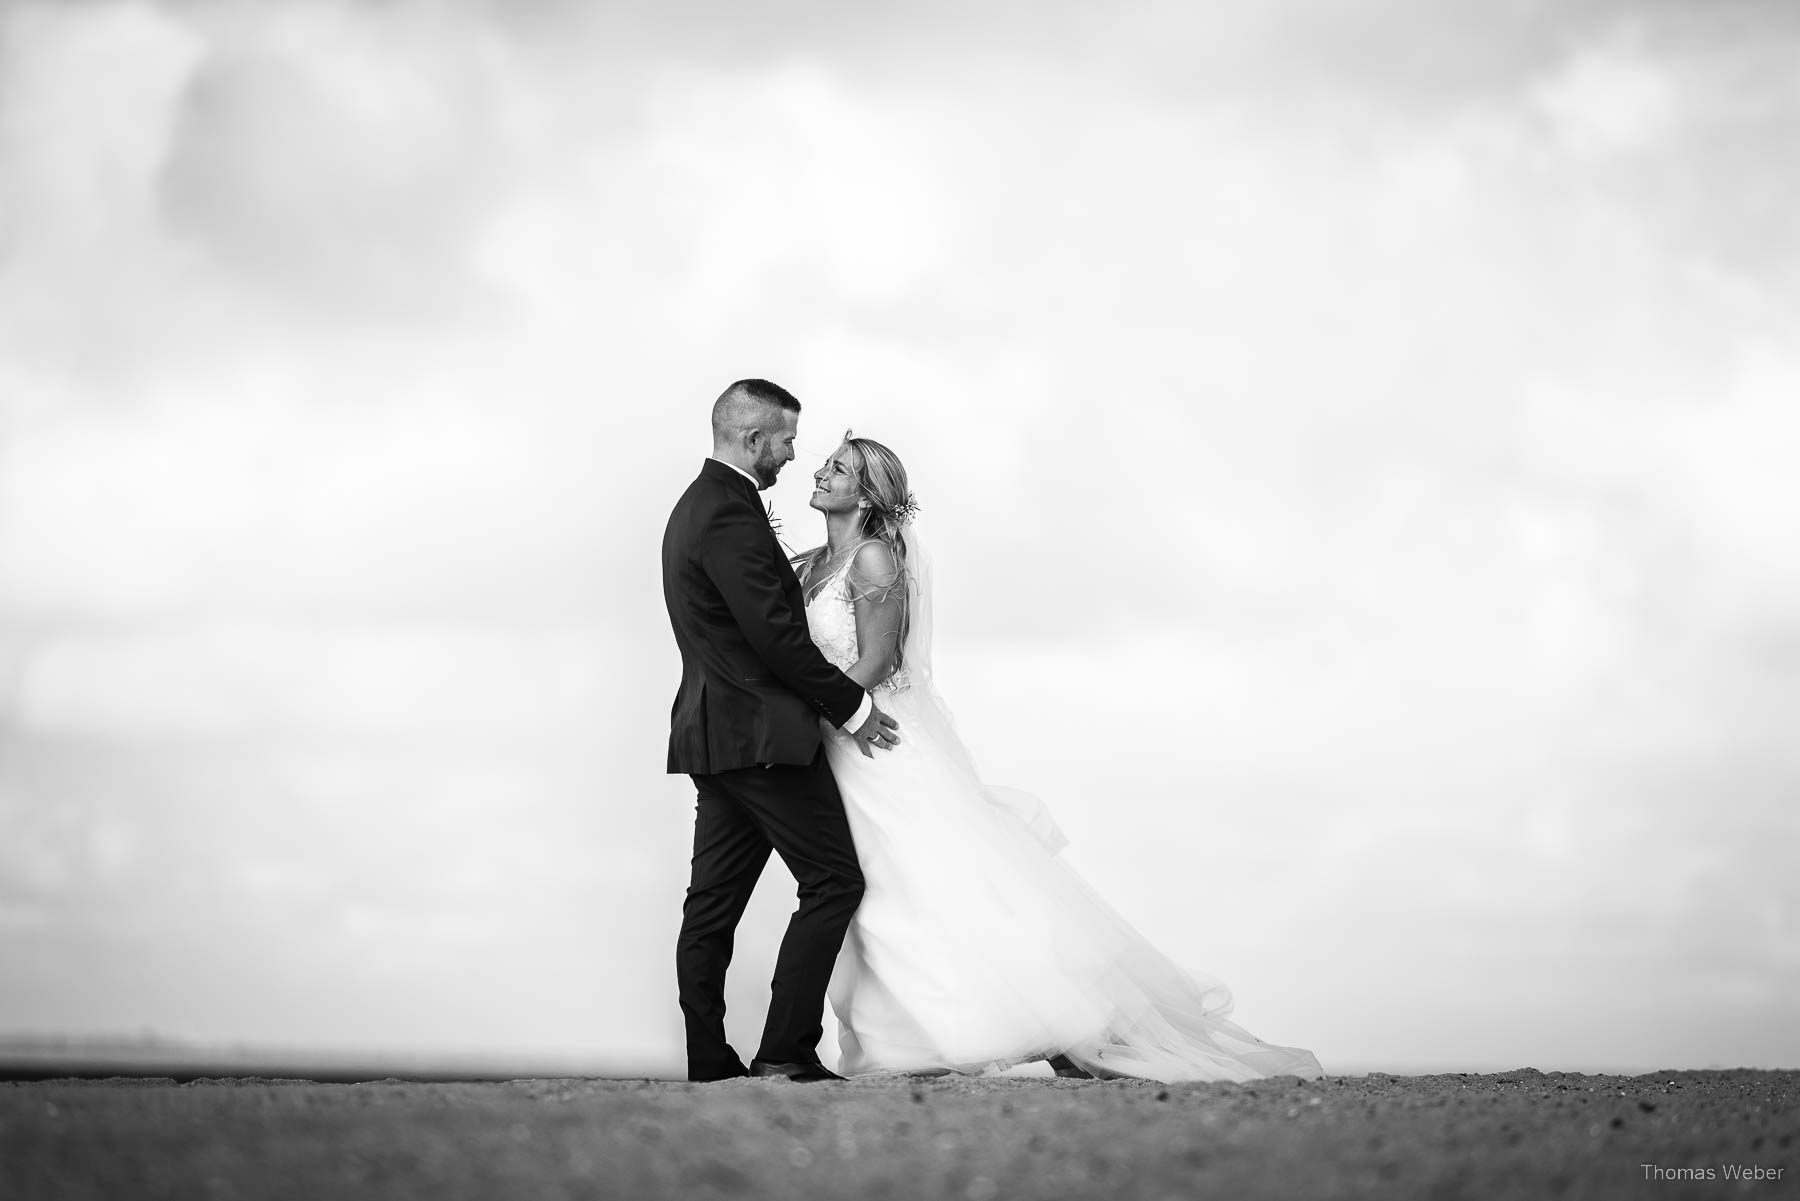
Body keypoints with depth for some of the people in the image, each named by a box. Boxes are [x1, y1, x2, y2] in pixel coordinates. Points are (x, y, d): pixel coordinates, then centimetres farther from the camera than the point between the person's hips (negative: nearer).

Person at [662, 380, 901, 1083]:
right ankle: (786, 1052, -8)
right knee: (834, 882, -5)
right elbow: (777, 636, -19)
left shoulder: (699, 505, 17)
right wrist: (852, 707, -10)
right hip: (759, 734, -11)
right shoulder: (730, 515, -16)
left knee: (713, 905, 8)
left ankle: (709, 1065, 9)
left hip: (713, 734, 11)